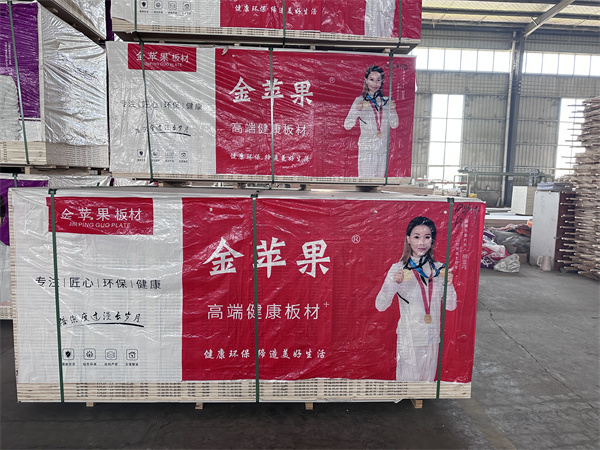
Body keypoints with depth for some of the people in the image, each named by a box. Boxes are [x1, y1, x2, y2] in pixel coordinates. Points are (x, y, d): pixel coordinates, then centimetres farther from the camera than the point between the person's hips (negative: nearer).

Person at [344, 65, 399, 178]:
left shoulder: (386, 101, 6)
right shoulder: (360, 100, -4)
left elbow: (394, 125, 9)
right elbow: (347, 126, -7)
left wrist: (392, 111, -8)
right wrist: (357, 110, -22)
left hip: (383, 148, 4)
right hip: (367, 149, -4)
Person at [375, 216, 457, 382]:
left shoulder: (439, 269, 1)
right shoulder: (398, 269, -9)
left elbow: (451, 306, 5)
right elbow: (380, 306, -13)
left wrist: (449, 285, -12)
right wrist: (392, 283, -27)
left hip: (432, 337, 4)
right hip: (408, 338, -4)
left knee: (427, 380, 17)